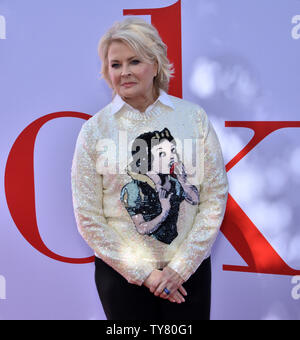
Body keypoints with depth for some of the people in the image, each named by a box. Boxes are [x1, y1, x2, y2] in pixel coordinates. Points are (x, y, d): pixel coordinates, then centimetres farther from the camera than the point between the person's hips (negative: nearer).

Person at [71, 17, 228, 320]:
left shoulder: (194, 117, -2)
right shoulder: (94, 130, -4)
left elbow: (216, 195, -3)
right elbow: (88, 218, -5)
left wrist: (180, 267, -8)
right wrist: (144, 273, -8)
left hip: (190, 269, 1)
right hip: (121, 273, 0)